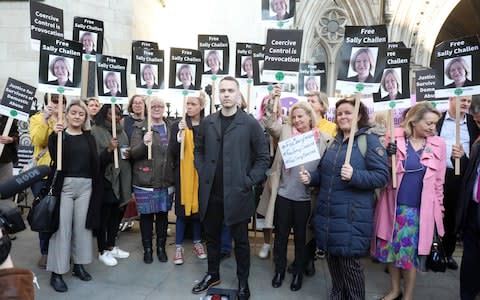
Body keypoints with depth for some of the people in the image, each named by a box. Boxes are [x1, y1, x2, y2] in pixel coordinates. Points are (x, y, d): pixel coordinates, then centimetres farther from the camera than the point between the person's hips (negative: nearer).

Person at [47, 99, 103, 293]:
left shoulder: (89, 138, 11)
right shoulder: (59, 134, 1)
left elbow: (95, 164, 8)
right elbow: (53, 157, -18)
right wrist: (54, 135, -27)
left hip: (85, 186, 3)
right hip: (64, 185, -3)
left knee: (82, 226, 10)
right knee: (62, 227, -2)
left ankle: (79, 265, 25)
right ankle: (56, 272, 8)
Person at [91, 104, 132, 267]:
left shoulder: (121, 131, 12)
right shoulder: (96, 131, -8)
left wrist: (129, 154, 3)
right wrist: (109, 150, -26)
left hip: (122, 180, 6)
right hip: (105, 180, -6)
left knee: (117, 214, 13)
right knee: (104, 216, 2)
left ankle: (111, 246, 29)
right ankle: (103, 251, 17)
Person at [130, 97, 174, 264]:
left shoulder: (171, 127, 9)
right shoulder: (140, 127, -1)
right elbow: (133, 153, -6)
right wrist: (144, 143, -26)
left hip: (166, 180, 3)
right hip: (145, 180, -3)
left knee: (163, 214, 11)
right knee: (146, 214, 6)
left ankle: (161, 247, 27)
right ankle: (147, 249, 22)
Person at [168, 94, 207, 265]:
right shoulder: (178, 126, 0)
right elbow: (172, 152, -7)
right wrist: (180, 134, -19)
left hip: (200, 174, 1)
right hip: (183, 173, -1)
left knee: (198, 207, 11)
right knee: (182, 209, 4)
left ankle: (197, 243, 29)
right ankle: (179, 246, 17)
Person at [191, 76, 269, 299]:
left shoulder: (250, 124, -6)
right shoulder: (207, 122, 6)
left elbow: (263, 156, -2)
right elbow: (199, 150, 17)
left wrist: (249, 181, -8)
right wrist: (203, 173, 5)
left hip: (237, 193, -4)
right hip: (210, 192, 4)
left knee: (240, 240, 10)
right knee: (212, 236, 18)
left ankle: (243, 281, 28)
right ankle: (213, 274, 38)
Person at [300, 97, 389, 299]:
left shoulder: (370, 140, -6)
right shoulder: (335, 142, 15)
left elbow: (382, 175, -14)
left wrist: (355, 175, -27)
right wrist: (311, 178, 2)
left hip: (351, 216, -6)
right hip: (327, 212, 7)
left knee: (349, 262, 3)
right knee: (332, 259, 16)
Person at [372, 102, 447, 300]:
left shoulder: (438, 144, 1)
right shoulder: (395, 139, -4)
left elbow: (439, 180, 8)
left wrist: (439, 208, 10)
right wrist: (387, 156, -17)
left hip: (420, 208, 0)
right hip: (394, 205, 1)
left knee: (410, 251, 6)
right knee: (391, 247, 11)